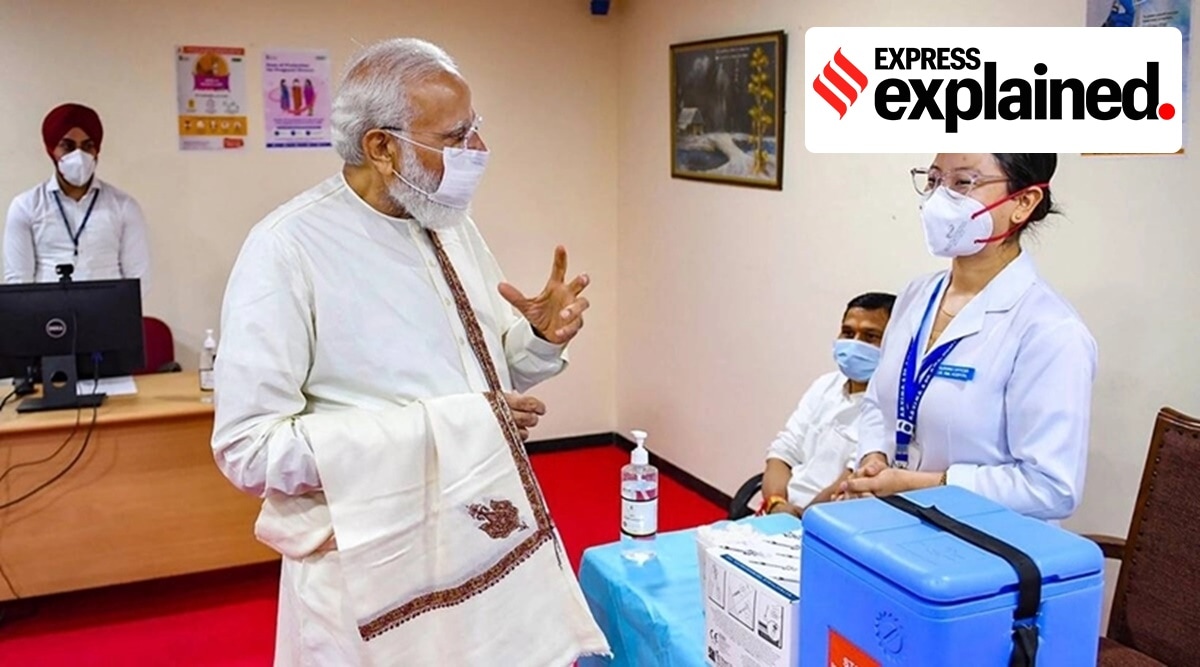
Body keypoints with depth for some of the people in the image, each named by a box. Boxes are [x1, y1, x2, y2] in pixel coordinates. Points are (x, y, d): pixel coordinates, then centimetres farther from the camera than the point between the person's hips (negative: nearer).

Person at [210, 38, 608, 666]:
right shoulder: (288, 249, -18)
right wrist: (442, 427, -24)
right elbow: (249, 448, -21)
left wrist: (542, 338, -9)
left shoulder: (452, 225, 5)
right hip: (381, 578, -6)